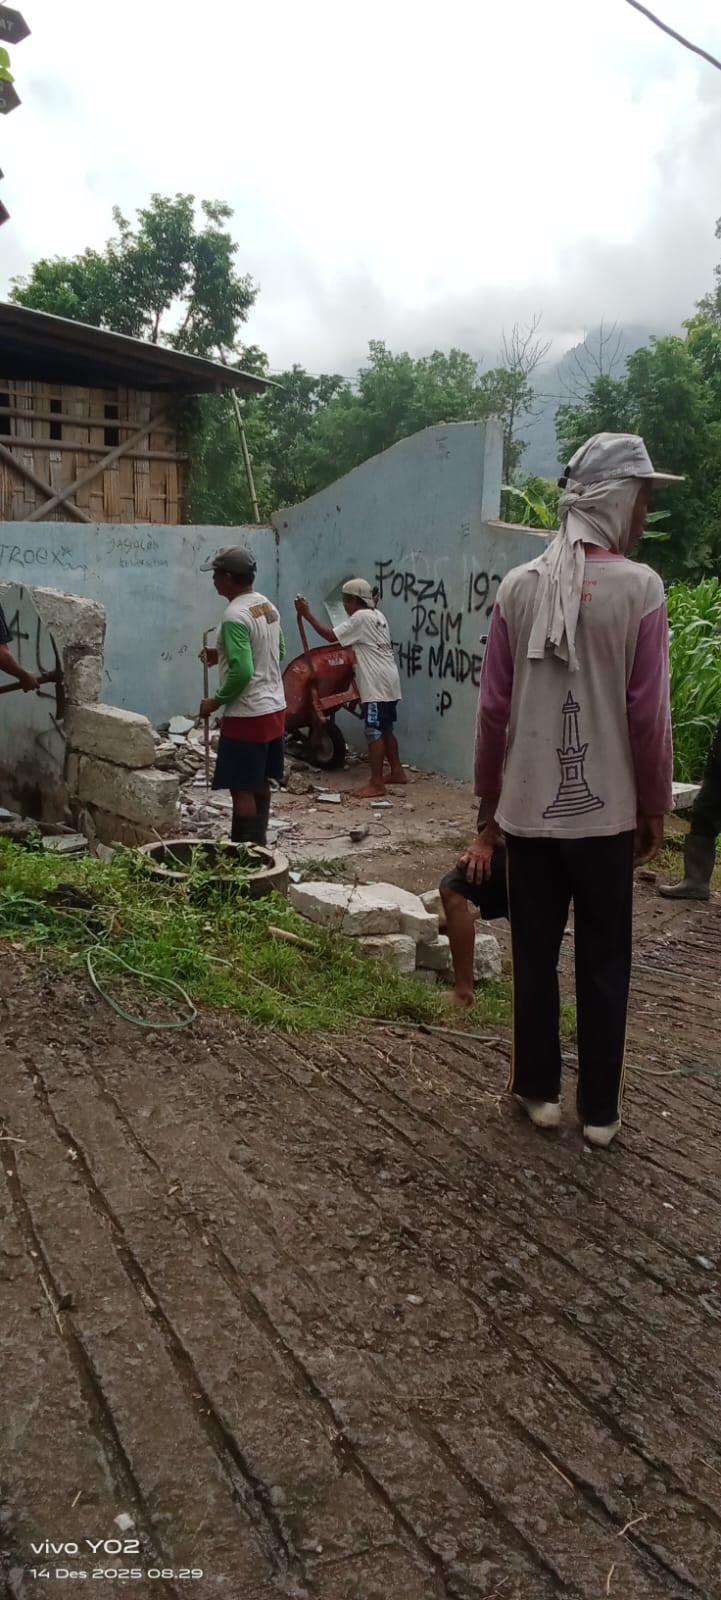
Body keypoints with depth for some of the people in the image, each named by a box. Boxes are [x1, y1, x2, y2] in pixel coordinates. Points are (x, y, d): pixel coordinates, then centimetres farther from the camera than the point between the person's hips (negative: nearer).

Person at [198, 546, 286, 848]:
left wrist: (215, 701, -12)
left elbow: (242, 673, -27)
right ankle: (258, 845, 28)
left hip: (247, 715, -10)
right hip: (273, 708, 10)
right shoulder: (268, 606, 8)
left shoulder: (235, 616, -20)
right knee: (260, 784, 18)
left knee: (242, 789, -1)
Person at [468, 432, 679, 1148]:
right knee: (603, 966, 10)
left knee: (534, 957, 14)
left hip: (528, 809, 2)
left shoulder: (517, 587, -1)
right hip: (605, 813, -2)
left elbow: (493, 709, 0)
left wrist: (488, 809, 10)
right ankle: (599, 1109, 20)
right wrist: (654, 809, 4)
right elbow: (648, 714, -9)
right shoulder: (638, 587, -10)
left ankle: (540, 1089, 25)